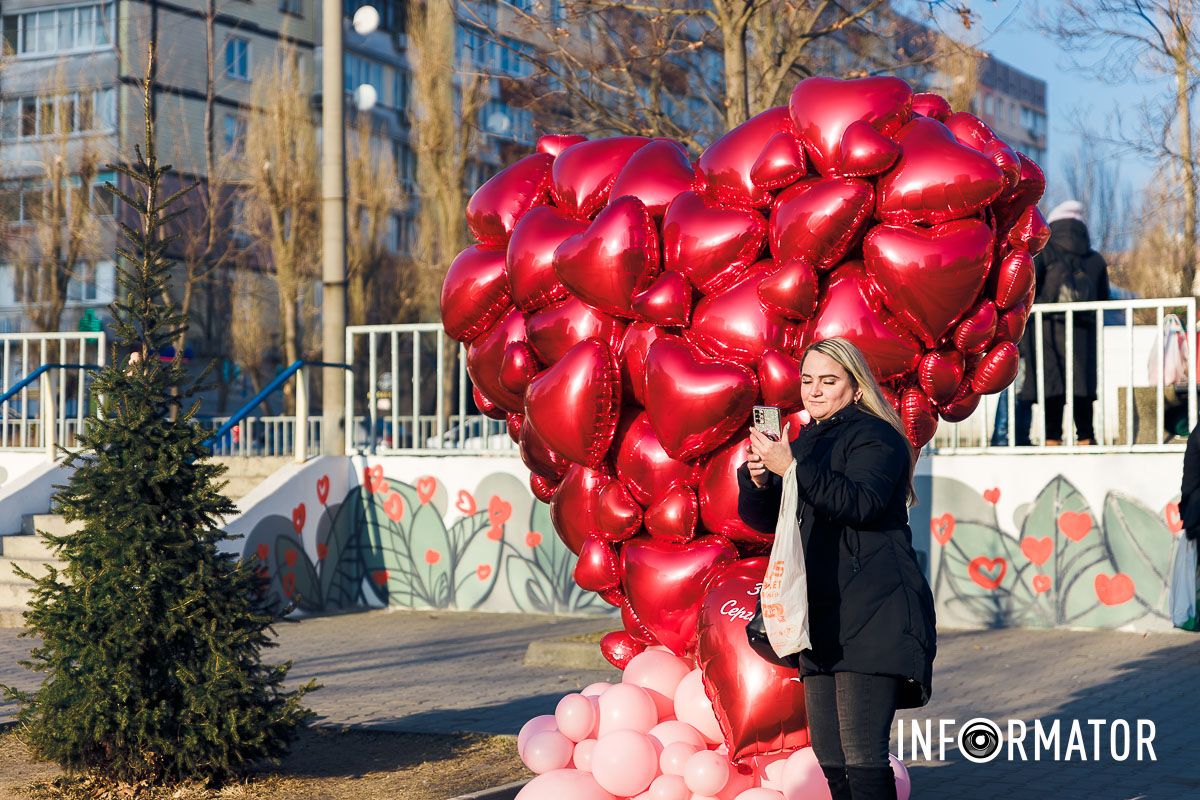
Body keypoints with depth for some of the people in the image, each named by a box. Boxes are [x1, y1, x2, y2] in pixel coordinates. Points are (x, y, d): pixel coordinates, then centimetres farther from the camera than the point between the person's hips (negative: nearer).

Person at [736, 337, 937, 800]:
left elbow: (862, 501, -22)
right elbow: (764, 519, 18)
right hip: (822, 617, 8)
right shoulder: (807, 442, 20)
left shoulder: (873, 436, -4)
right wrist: (757, 479, -3)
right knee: (829, 757, 9)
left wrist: (793, 468, -25)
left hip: (872, 616, -8)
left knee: (862, 754, -14)